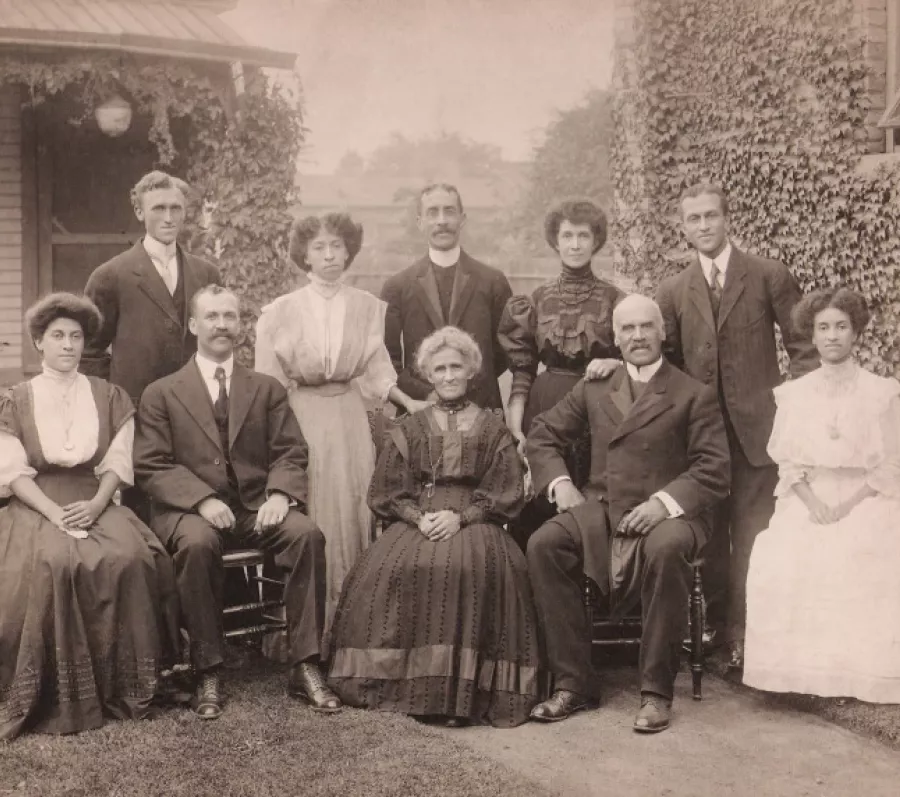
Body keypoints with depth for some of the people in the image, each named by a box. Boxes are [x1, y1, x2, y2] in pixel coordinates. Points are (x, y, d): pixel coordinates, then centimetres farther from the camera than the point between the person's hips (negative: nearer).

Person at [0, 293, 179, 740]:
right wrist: (55, 513, -16)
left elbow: (117, 463, 6)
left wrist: (96, 505, -13)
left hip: (95, 505, 1)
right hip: (36, 508, -1)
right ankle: (55, 695, -22)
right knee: (50, 565, -35)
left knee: (130, 560, -30)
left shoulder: (109, 397, 13)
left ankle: (122, 687, -18)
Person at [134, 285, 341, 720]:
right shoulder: (161, 394, 10)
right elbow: (152, 466, 0)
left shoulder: (267, 389, 17)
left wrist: (280, 494, -14)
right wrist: (202, 500, -17)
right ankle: (207, 673, -23)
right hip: (188, 508, -2)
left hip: (256, 506, 2)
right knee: (198, 543, -36)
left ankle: (305, 667, -20)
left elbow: (290, 453, 8)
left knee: (307, 534, -28)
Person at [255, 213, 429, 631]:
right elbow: (269, 381, 4)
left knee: (351, 506, -1)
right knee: (309, 510, -4)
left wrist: (408, 402, 1)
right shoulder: (283, 311, 2)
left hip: (349, 415, 2)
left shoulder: (368, 307, 6)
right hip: (300, 416, -1)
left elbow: (375, 371, 10)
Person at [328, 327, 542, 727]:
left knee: (472, 566, -35)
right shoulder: (408, 430, 18)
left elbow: (506, 495, 5)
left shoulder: (493, 430, 13)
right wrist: (418, 517, -9)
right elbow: (386, 493, 10)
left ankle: (463, 690, -32)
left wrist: (460, 517, -11)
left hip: (473, 524, -2)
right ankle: (404, 681, -23)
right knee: (389, 568, -31)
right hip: (415, 522, 2)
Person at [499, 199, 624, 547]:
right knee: (538, 514, -1)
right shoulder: (537, 300, 8)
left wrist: (614, 363, -15)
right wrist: (515, 429, -3)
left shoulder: (614, 299, 5)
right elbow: (521, 370, 7)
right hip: (545, 407, 1)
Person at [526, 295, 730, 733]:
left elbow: (713, 470, -4)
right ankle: (572, 683, -14)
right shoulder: (593, 389, 16)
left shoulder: (695, 395, 5)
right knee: (542, 545, -24)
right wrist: (559, 482, 2)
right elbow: (542, 433, 21)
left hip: (667, 513, -3)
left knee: (665, 550, -38)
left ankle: (656, 692, -23)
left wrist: (664, 502, -20)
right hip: (600, 509, 4)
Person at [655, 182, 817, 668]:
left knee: (750, 534, -4)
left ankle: (742, 634, 5)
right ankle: (716, 623, 21)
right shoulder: (672, 292, 9)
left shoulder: (769, 277, 1)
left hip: (756, 426, -3)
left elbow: (803, 346, 2)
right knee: (709, 534, 9)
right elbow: (663, 356, 8)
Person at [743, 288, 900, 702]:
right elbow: (788, 461, 7)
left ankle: (858, 673, -20)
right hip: (807, 499, 2)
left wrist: (847, 505, -13)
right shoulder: (794, 393, 11)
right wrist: (813, 501, -11)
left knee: (862, 560, -33)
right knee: (781, 557, -28)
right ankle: (798, 670, -15)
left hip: (865, 500, -2)